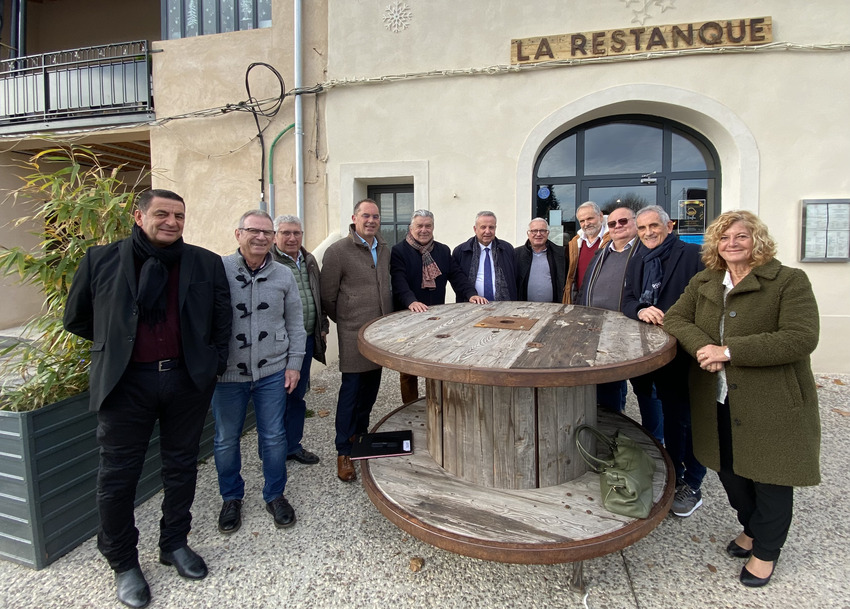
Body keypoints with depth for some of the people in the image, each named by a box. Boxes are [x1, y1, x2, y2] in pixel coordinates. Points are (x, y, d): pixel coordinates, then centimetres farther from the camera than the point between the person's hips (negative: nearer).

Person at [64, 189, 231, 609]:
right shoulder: (101, 260, 0)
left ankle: (175, 544, 36)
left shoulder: (206, 263, 2)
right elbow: (77, 319, 11)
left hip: (187, 379, 1)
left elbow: (222, 318, 8)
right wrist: (116, 346, 11)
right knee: (118, 476, 8)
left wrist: (212, 362, 4)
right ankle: (123, 563, 29)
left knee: (181, 467, 15)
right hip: (125, 382, -1)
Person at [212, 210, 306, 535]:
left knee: (274, 437, 10)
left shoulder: (283, 275, 2)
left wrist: (294, 363, 4)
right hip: (227, 373, -1)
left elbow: (295, 323, 8)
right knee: (226, 441, 14)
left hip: (272, 371, 1)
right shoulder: (218, 269, -7)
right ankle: (231, 498, 36)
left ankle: (275, 496, 32)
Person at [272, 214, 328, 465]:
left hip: (306, 339, 7)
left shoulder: (309, 260, 13)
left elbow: (319, 297, 20)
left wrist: (322, 327, 16)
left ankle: (293, 445, 33)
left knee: (297, 396, 18)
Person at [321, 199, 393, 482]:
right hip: (354, 336, -6)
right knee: (351, 390, -1)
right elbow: (327, 297, -3)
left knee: (371, 387, 15)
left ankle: (359, 433, 36)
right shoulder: (337, 251, -8)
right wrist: (346, 321, 6)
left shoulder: (385, 250, 11)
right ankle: (344, 452, 12)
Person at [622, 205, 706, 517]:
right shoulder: (637, 261, 13)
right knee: (671, 417, 18)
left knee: (689, 419, 3)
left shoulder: (694, 255, -8)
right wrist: (640, 310, -13)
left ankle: (692, 486, 20)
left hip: (688, 351, -5)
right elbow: (627, 300, 9)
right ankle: (674, 477, 34)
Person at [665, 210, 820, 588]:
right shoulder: (703, 283, 7)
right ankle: (751, 529, 47)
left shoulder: (790, 281, -10)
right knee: (728, 470, 19)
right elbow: (675, 318, 1)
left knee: (771, 477, 11)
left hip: (771, 404, -5)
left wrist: (728, 350, -24)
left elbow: (801, 338, -20)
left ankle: (766, 550, 35)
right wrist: (702, 346, -19)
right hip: (718, 402, 5)